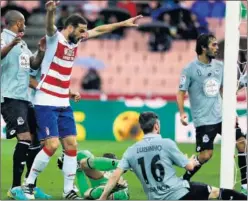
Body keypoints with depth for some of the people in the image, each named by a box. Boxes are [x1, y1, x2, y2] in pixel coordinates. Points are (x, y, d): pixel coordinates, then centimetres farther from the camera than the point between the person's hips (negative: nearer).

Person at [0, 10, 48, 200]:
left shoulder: (22, 43, 18)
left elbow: (34, 64, 23)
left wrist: (42, 52, 6)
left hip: (25, 98, 9)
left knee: (34, 141, 10)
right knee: (24, 139, -18)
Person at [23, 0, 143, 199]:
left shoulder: (75, 40, 10)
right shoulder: (55, 38, -10)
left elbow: (99, 30, 23)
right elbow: (49, 25, -33)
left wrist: (123, 23, 26)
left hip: (64, 103, 8)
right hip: (46, 103, -8)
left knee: (71, 144, 3)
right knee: (52, 144, -15)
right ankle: (28, 184, -2)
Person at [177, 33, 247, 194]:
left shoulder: (219, 66, 5)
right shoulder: (190, 70, -11)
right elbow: (181, 93, -7)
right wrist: (182, 113, -21)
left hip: (221, 116, 6)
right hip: (204, 120, -6)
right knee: (206, 155, -11)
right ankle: (184, 181, 11)